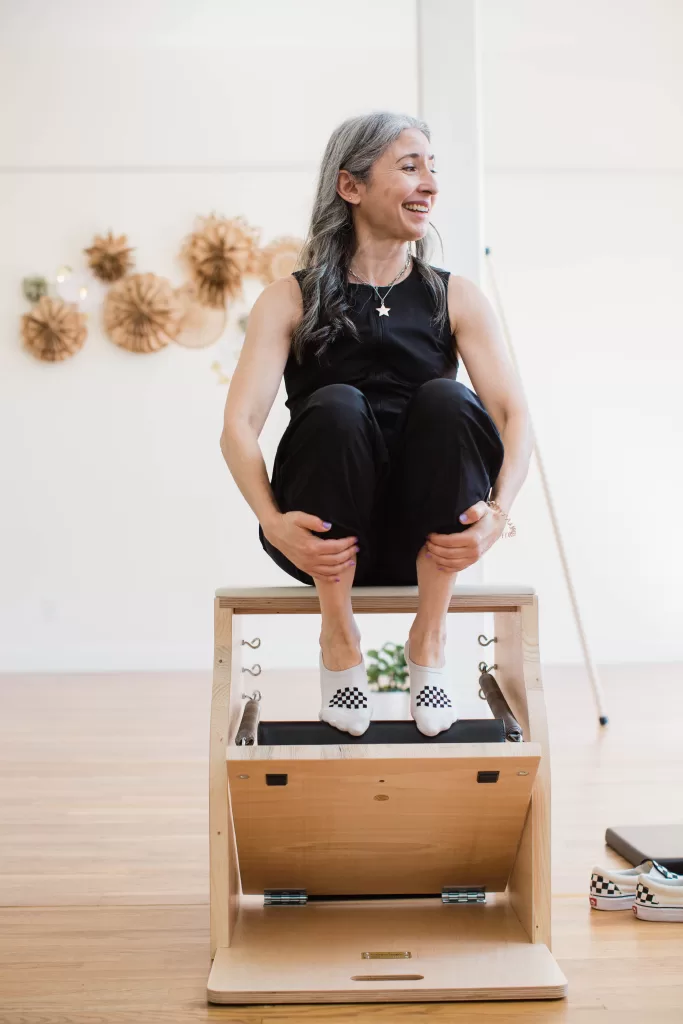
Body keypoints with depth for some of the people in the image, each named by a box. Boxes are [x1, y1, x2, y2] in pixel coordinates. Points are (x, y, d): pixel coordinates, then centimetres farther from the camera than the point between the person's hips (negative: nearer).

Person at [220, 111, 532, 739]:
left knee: (446, 400, -26)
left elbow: (514, 415, -4)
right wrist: (274, 521, -28)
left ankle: (429, 641, -14)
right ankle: (339, 641, -13)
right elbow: (239, 425, -9)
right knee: (335, 407, -29)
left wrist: (499, 510, -24)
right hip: (325, 539, -1)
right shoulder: (291, 299, 4)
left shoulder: (457, 298, 8)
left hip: (429, 540, 1)